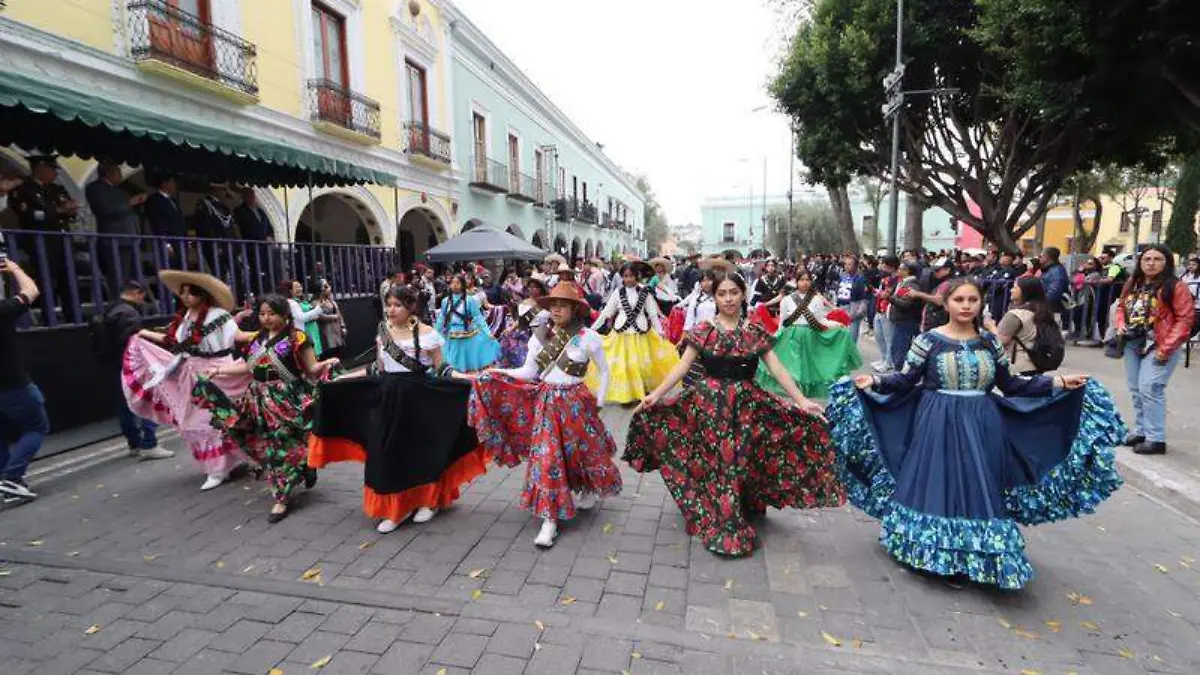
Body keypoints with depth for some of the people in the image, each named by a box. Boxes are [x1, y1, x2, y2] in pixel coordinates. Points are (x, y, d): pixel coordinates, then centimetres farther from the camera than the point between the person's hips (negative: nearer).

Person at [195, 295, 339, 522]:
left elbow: (311, 369, -9)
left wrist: (326, 364, -30)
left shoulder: (297, 338, -8)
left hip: (287, 401, -6)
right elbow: (250, 368, 20)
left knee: (284, 445, -2)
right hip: (262, 400, 6)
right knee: (268, 446, 10)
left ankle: (282, 498, 10)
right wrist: (219, 370, 22)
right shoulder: (257, 339, 10)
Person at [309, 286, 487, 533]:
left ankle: (430, 500, 27)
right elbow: (378, 369, 13)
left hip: (418, 398, -4)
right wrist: (343, 378, 14)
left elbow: (440, 369, -7)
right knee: (388, 451, 7)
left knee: (422, 448, 6)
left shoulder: (427, 333, -10)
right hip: (387, 399, 5)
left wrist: (466, 378, -22)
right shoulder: (382, 332, 5)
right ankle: (396, 507, 22)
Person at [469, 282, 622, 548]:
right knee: (546, 457, 0)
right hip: (545, 401, 3)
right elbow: (528, 372, 3)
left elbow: (604, 371, 1)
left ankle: (590, 490, 45)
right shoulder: (539, 335, 0)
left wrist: (598, 401, -1)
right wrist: (495, 373, -6)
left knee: (584, 449, 13)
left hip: (574, 401, -2)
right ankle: (550, 519, 10)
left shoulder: (587, 337, -10)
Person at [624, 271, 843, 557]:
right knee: (713, 463, 4)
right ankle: (719, 524, 21)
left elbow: (777, 369, 0)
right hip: (709, 405, -1)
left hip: (746, 405, 1)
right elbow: (682, 366, -5)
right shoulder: (703, 331, -1)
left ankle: (739, 517, 30)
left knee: (742, 462, 7)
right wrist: (656, 394, -14)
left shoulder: (756, 332, 2)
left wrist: (801, 400, -7)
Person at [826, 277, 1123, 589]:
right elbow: (905, 381, -6)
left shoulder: (989, 341, 6)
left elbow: (1010, 385, 10)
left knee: (977, 490, 9)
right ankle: (936, 557, 18)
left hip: (981, 428, 4)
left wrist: (1060, 383, 5)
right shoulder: (929, 339, -5)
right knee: (937, 487, 1)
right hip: (938, 426, -3)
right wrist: (874, 382, -22)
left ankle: (967, 562, 26)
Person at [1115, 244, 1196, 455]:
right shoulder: (1132, 284, 8)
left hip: (1159, 346, -7)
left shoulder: (1175, 287, -11)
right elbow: (1121, 306, 20)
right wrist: (1121, 325, 0)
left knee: (1149, 389, -11)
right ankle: (1140, 431, 24)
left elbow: (1185, 319, -13)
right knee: (1136, 389, 12)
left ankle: (1156, 439, -2)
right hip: (1132, 344, 7)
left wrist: (1166, 348, -18)